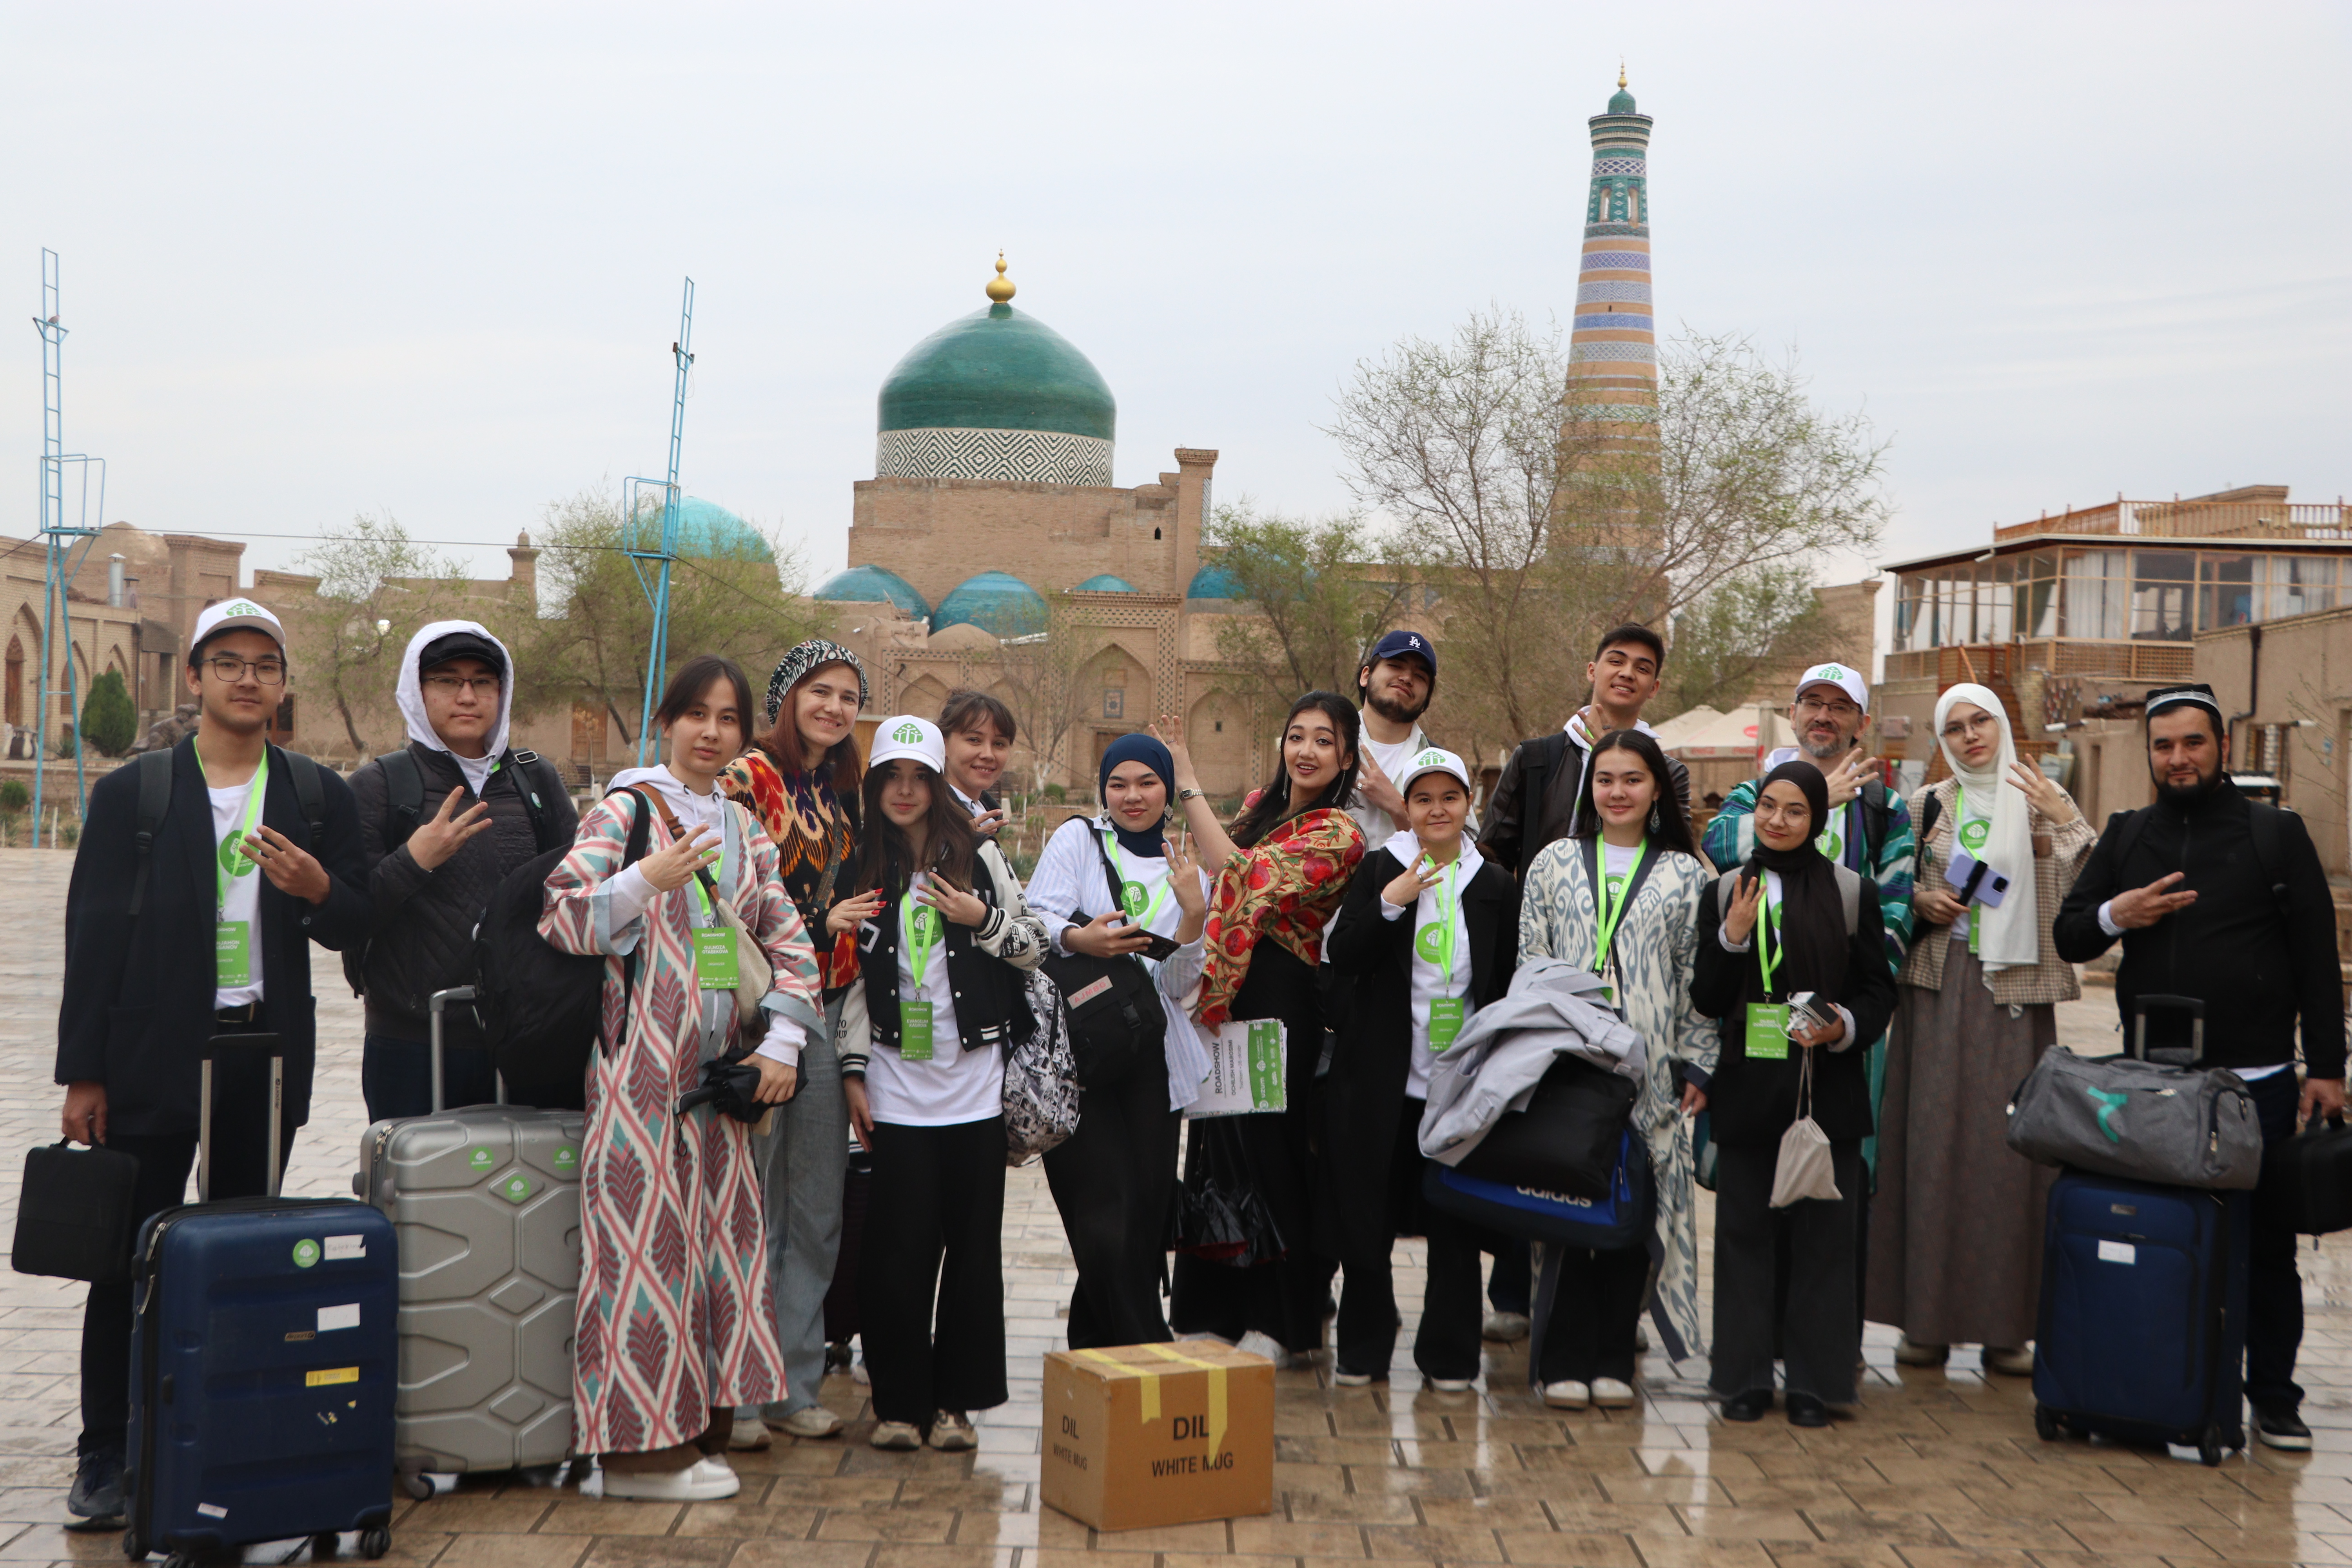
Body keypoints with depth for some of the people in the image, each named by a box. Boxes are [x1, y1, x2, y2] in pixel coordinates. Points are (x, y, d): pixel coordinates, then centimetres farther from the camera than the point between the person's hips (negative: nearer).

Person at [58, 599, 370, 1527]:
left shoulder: (320, 797, 8)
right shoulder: (132, 793, 1)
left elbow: (354, 928, 7)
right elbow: (94, 936, -1)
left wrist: (317, 887, -16)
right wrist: (83, 1073, -6)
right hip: (154, 1059, -2)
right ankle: (106, 1458, 12)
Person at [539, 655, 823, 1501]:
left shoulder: (744, 827, 15)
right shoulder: (624, 810, -3)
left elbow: (787, 939, 15)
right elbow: (557, 923, -11)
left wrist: (782, 1041, 4)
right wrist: (648, 880, -21)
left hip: (720, 1066, 6)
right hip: (642, 1061, -6)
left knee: (719, 1235, 7)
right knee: (646, 1241, -5)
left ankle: (701, 1430, 15)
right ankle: (637, 1444, 2)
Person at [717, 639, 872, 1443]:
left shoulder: (843, 791, 16)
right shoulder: (748, 777, -7)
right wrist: (821, 924, -13)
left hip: (826, 1008, 7)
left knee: (817, 1208, 10)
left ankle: (794, 1386, 20)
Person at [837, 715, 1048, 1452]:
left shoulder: (978, 857, 5)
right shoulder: (862, 868, 7)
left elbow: (1035, 947, 7)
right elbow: (853, 977, 9)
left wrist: (982, 919, -10)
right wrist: (854, 1070, 4)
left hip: (974, 1082, 0)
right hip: (897, 1087, 0)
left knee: (973, 1244, 3)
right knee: (899, 1247, -2)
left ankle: (955, 1402, 13)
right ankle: (898, 1403, 10)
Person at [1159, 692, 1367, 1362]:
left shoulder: (1338, 834, -12)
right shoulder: (1262, 805, 13)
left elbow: (1244, 877, -24)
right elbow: (1223, 890, 24)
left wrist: (1188, 784, -22)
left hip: (1280, 1003, -7)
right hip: (1228, 997, 7)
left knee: (1266, 1150, -2)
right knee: (1218, 1149, 10)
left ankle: (1279, 1324, 10)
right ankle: (1219, 1311, 22)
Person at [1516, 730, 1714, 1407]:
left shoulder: (1687, 876, 8)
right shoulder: (1554, 863, 9)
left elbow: (1701, 978, 7)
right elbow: (1529, 964, 8)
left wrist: (1697, 1064, 0)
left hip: (1648, 1068, 0)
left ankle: (1613, 1359, 11)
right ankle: (1567, 1360, 5)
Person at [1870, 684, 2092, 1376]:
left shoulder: (2043, 802, 7)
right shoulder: (1926, 806, 11)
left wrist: (2066, 822, -14)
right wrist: (1922, 901, -3)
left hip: (2015, 994, -1)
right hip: (1937, 989, 1)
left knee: (2009, 1147, -3)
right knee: (1932, 1143, -2)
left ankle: (2005, 1326, 4)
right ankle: (1927, 1320, 4)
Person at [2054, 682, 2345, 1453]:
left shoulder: (2276, 834, 2)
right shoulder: (2126, 837, 10)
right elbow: (2068, 938, 13)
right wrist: (2115, 914, -9)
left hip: (2255, 1081, -3)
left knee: (2265, 1245, 5)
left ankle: (2273, 1397, 17)